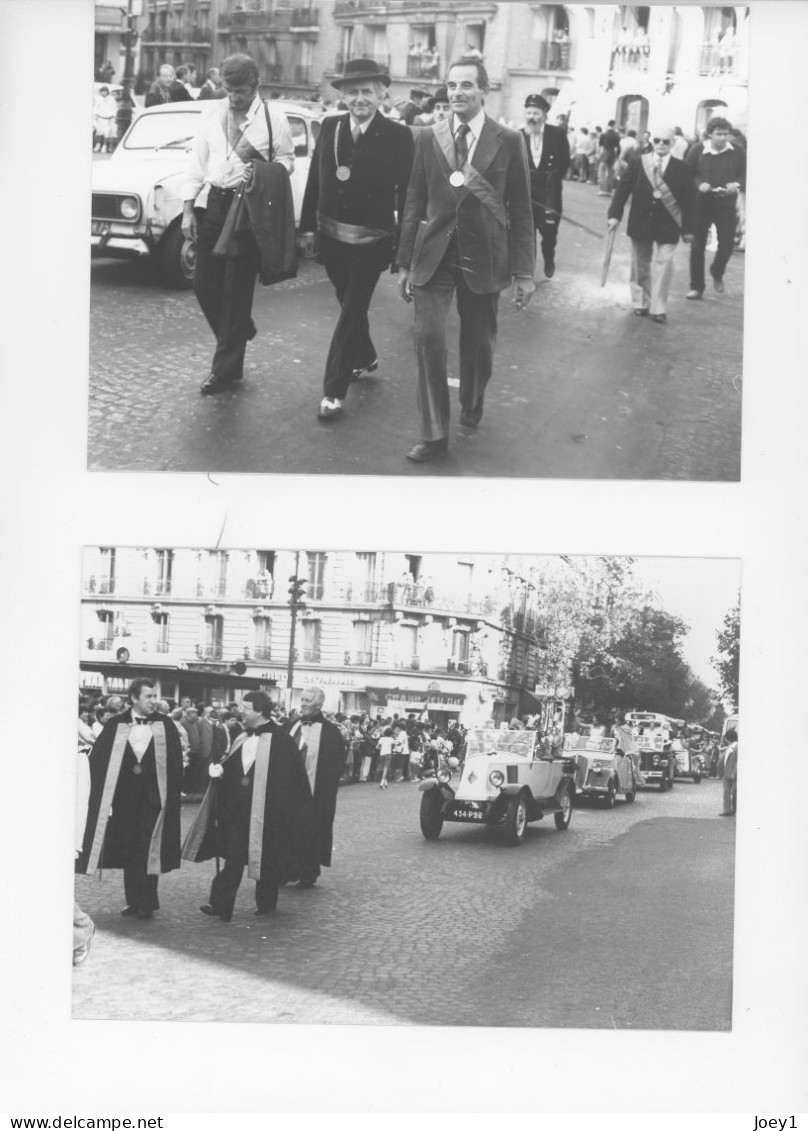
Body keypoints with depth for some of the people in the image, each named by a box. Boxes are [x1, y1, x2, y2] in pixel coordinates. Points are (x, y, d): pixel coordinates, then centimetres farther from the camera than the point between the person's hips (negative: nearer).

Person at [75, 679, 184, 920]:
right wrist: (105, 792, 0)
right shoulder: (116, 726, 1)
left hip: (153, 800, -1)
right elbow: (97, 756, 5)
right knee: (129, 852, 6)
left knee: (149, 852, -4)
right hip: (124, 799, 2)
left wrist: (171, 795, -4)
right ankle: (134, 902, 15)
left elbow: (176, 762, 2)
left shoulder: (165, 726, 0)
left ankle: (146, 903, 2)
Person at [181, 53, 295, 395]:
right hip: (212, 203, 4)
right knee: (204, 283, 5)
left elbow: (286, 159, 3)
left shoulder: (272, 117, -3)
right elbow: (197, 162, 9)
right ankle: (238, 333, 33)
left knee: (239, 289, 2)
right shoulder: (213, 116, 6)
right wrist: (188, 210, 3)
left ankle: (227, 369, 11)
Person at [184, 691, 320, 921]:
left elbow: (288, 779, -11)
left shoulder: (279, 741, -11)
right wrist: (220, 770, -6)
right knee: (233, 857, 0)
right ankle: (221, 906, -4)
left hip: (265, 810, -5)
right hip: (237, 808, 5)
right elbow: (232, 769, 16)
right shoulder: (242, 739, 10)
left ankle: (266, 903, 23)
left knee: (266, 858, 7)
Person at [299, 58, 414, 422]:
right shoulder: (329, 127, 0)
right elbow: (314, 180, 5)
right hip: (332, 237, 4)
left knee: (352, 311, -2)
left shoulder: (398, 136, -11)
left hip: (371, 242, -4)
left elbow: (406, 193, -10)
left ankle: (334, 391, 2)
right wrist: (307, 227, 5)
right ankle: (365, 358, 44)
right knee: (350, 305, 20)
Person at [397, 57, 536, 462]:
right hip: (434, 256, 1)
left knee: (479, 343, 10)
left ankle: (471, 405, 39)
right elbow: (414, 202, 7)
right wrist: (406, 262, 6)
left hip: (483, 257, -1)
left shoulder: (508, 141, -2)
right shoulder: (428, 138, 2)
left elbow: (520, 210, -1)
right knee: (428, 337, -11)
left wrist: (523, 271, -4)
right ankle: (434, 434, -2)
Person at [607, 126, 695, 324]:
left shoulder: (681, 169, -4)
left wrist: (687, 228, -3)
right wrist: (615, 214, -7)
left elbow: (687, 200, -2)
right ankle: (641, 303, 24)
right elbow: (623, 188, -1)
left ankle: (658, 309, -1)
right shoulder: (637, 162, -2)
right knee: (640, 264, 11)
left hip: (667, 226, -2)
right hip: (641, 222, 2)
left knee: (663, 264, -8)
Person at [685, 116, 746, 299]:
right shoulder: (697, 150, -4)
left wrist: (737, 185, -17)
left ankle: (717, 274, 32)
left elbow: (745, 175, 4)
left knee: (727, 243, 1)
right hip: (701, 203, -1)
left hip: (726, 204, 1)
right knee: (698, 246, 2)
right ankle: (696, 287, 11)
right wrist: (699, 184, -19)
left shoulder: (738, 152, -2)